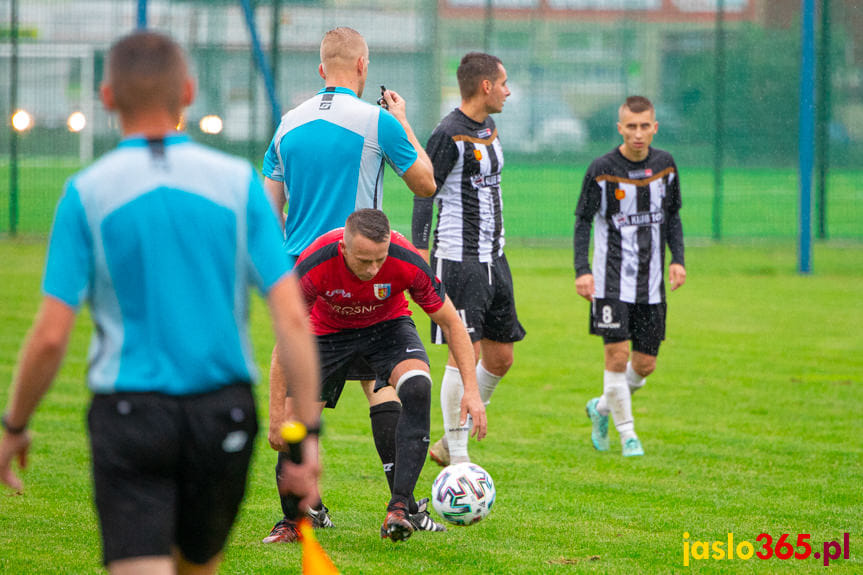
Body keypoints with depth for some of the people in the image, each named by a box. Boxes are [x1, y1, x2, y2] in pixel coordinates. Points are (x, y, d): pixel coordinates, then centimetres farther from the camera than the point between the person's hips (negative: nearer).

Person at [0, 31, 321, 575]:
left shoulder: (87, 193, -6)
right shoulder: (239, 183, -1)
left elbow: (50, 337, -8)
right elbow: (292, 316, -8)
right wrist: (307, 434, -4)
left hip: (130, 416, -3)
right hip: (224, 418, 3)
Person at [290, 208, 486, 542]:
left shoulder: (408, 263, -31)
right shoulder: (312, 267, -34)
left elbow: (450, 322, -16)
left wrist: (471, 389, -23)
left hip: (388, 327, 0)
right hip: (329, 333, 0)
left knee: (417, 385, -30)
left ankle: (400, 506, -29)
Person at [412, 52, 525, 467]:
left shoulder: (489, 129, 14)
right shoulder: (449, 134, -13)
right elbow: (424, 193, -14)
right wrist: (421, 252, -20)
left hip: (493, 259, 9)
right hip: (458, 260, -9)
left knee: (500, 358, 9)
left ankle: (448, 444, 22)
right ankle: (457, 458, -2)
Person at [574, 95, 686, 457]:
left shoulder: (665, 165, 3)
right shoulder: (602, 170, -8)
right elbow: (583, 221, -1)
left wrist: (677, 259, 4)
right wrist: (582, 270, -11)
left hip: (651, 281, 4)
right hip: (611, 279, -4)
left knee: (645, 364, 4)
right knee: (618, 354, -12)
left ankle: (602, 408, 31)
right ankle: (627, 434, 3)